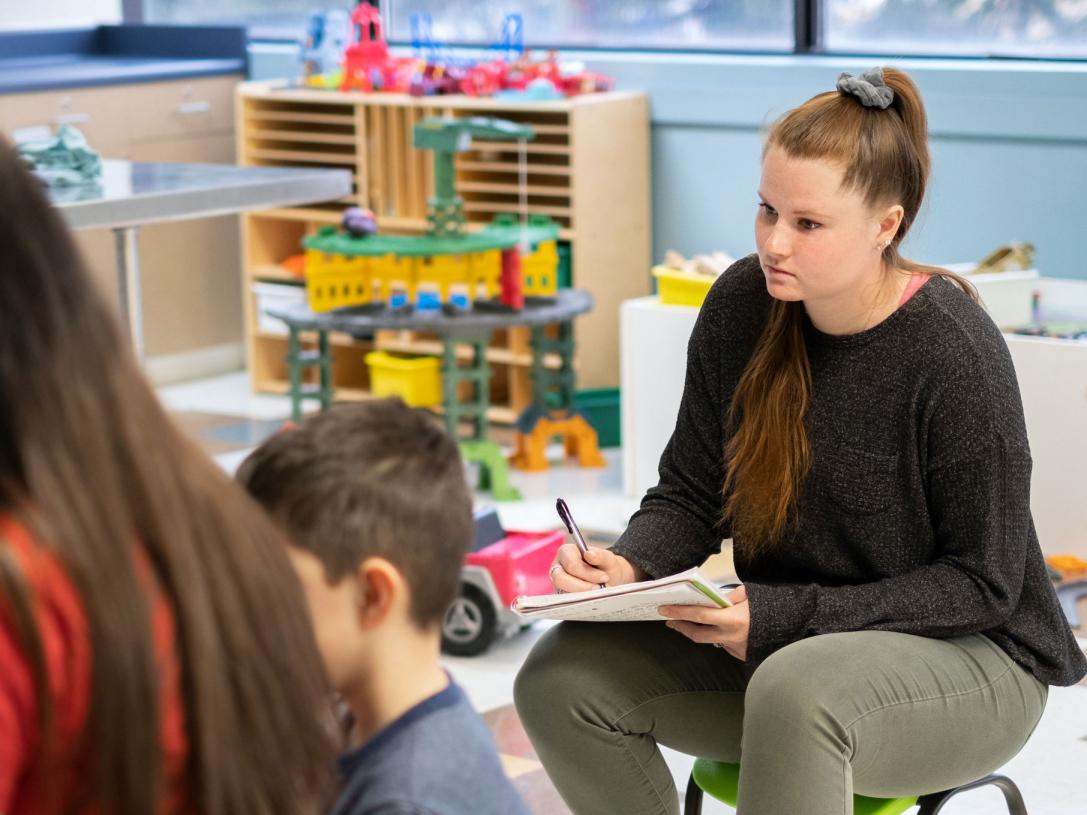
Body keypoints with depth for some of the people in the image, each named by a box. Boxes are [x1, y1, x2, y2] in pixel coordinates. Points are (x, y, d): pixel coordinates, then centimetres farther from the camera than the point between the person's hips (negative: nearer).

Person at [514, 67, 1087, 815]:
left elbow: (980, 583, -16)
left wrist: (782, 615, -24)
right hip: (779, 639, 6)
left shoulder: (956, 354, -21)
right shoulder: (742, 306, -6)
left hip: (970, 657, -6)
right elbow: (690, 495, 3)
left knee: (794, 690, -38)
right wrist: (628, 569, -20)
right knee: (561, 676, -15)